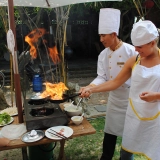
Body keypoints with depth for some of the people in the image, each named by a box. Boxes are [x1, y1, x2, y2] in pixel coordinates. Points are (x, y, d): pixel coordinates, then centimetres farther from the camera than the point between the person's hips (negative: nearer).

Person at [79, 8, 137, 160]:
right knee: (110, 131, 17)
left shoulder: (131, 51, -19)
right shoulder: (103, 55, -2)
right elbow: (102, 77, -4)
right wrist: (90, 87, -19)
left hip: (131, 99, -4)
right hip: (114, 99, 5)